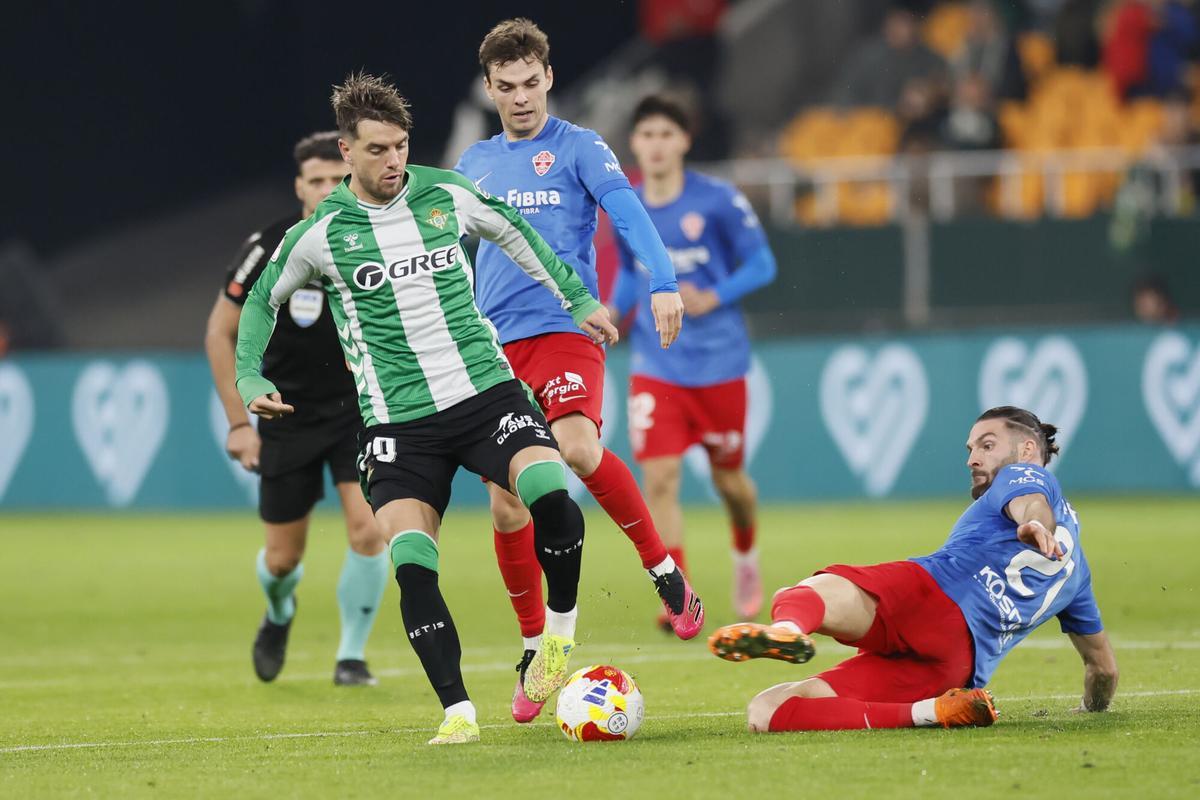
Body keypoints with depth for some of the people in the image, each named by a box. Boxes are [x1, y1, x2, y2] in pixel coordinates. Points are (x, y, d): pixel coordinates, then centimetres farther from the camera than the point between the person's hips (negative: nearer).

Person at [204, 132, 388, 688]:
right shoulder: (268, 250, -15)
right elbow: (220, 333, -4)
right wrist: (238, 422, -7)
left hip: (359, 410, 0)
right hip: (288, 421, 0)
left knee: (367, 530, -20)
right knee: (283, 558, 6)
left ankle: (351, 656, -1)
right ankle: (279, 614, 44)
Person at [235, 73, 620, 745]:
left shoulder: (449, 196, 2)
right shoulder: (320, 234, -2)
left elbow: (516, 234, 22)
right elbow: (262, 300, 15)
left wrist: (579, 299, 22)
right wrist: (250, 380, 3)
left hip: (486, 391, 1)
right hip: (400, 424, -1)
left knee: (553, 497, -25)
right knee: (413, 568, -18)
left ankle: (560, 630, 0)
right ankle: (458, 712, -10)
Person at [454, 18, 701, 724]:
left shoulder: (578, 148, 2)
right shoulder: (474, 165, 16)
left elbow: (629, 213, -13)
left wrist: (663, 282, -29)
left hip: (565, 329, -5)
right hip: (494, 345, 5)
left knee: (576, 446, -31)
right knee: (507, 502, 0)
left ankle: (666, 573, -14)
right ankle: (534, 652, 13)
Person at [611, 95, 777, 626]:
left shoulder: (718, 201, -8)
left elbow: (761, 264, -4)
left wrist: (712, 299, -18)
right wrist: (614, 312, -1)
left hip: (717, 361, -2)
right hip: (656, 367, 2)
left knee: (728, 478, 12)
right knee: (659, 478, -14)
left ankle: (746, 556, 45)